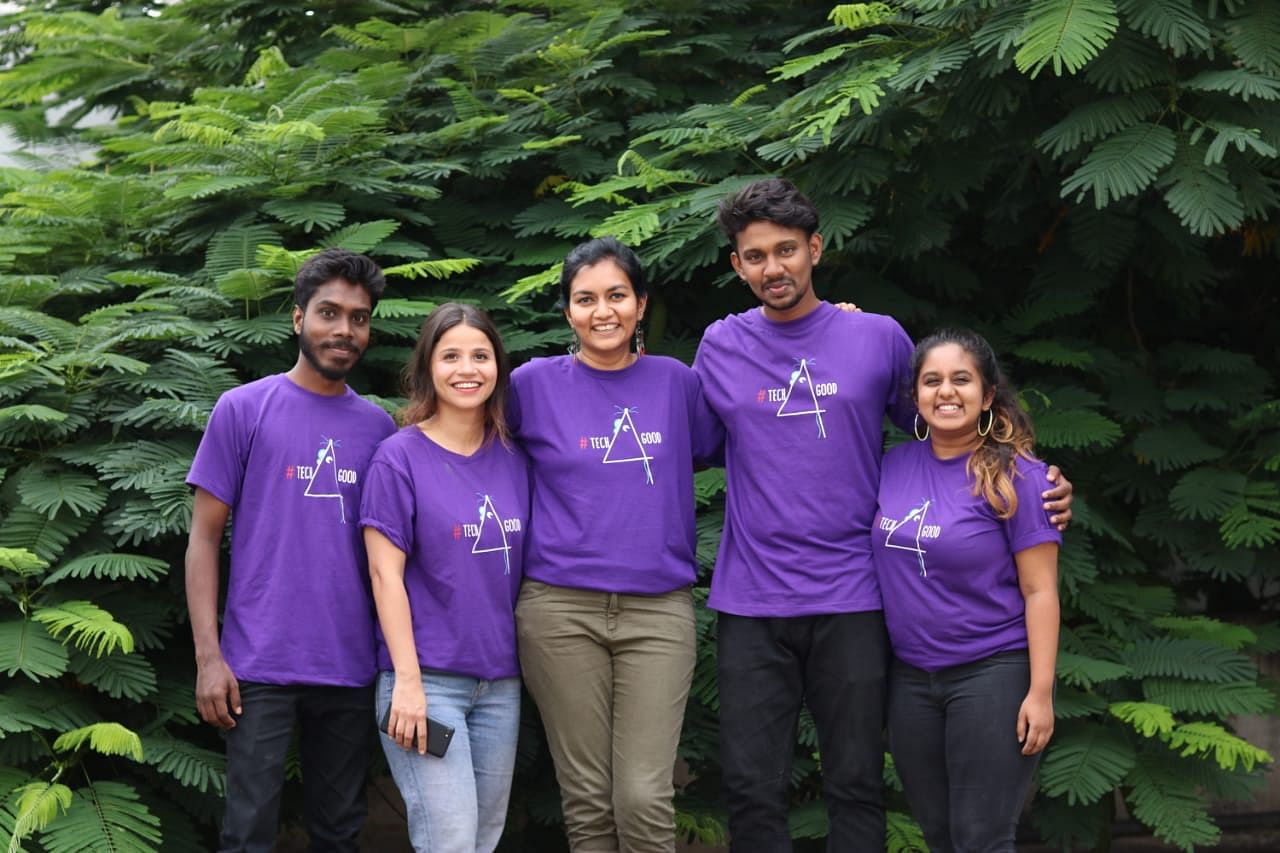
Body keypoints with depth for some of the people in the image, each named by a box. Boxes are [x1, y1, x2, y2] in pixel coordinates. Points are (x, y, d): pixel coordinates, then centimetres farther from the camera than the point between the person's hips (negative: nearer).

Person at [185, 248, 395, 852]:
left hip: (350, 667, 3)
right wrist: (208, 656, -8)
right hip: (261, 665, -3)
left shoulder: (378, 427, 10)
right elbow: (204, 537, -1)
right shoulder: (244, 409, 0)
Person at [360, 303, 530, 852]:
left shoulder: (513, 461, 9)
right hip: (428, 678, -5)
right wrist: (407, 680, -15)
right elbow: (385, 575, -9)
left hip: (501, 682, 6)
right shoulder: (401, 457, -5)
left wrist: (527, 663, 7)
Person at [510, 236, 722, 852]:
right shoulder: (535, 384, 4)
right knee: (587, 801, 2)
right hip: (561, 609, 0)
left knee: (645, 800, -8)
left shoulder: (674, 381, 9)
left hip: (658, 609, 1)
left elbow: (713, 446, 22)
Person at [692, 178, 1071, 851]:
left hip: (851, 600, -1)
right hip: (750, 601, 1)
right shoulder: (720, 347, 6)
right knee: (752, 789, 2)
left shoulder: (879, 338, 3)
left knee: (855, 785, 5)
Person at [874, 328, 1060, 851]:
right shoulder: (893, 466, 5)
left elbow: (1039, 591, -9)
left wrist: (1040, 691, -15)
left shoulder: (1016, 476, -8)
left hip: (993, 674, -5)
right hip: (909, 677, 5)